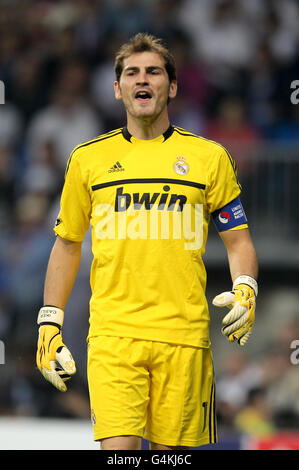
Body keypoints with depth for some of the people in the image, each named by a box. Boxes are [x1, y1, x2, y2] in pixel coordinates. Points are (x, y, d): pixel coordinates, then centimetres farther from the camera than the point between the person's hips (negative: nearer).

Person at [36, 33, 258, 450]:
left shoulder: (209, 158, 8)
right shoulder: (88, 159, 10)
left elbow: (238, 240, 12)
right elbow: (67, 244, 18)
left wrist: (246, 291, -7)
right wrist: (50, 323, 13)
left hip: (184, 335, 1)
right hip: (113, 333, 0)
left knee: (172, 448, 3)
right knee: (118, 448, -15)